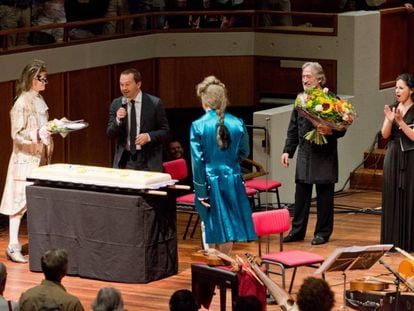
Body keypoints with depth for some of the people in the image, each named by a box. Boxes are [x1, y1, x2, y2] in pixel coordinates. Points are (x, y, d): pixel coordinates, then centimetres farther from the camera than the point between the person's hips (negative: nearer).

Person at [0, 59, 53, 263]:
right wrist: (37, 135, -30)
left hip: (41, 158, 8)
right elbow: (17, 134, -17)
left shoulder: (39, 100, 11)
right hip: (25, 159, -8)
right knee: (19, 200, -8)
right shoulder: (22, 103, -14)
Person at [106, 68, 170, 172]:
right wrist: (118, 120, -16)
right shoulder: (116, 104, 6)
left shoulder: (154, 103, -3)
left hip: (148, 160, -2)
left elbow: (165, 130, 1)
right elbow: (110, 134, 4)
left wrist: (149, 136, -17)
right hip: (124, 159, 2)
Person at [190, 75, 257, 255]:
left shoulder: (198, 126, -11)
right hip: (233, 179, 2)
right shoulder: (237, 124, -4)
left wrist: (201, 191, -7)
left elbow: (197, 161, -11)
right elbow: (244, 153, 6)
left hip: (210, 180, -2)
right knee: (228, 225, 13)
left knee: (212, 225, 10)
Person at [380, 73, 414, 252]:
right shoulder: (392, 108, 9)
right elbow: (385, 134, 3)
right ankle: (393, 241, 9)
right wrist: (389, 120, -15)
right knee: (392, 198, 4)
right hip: (393, 157, 5)